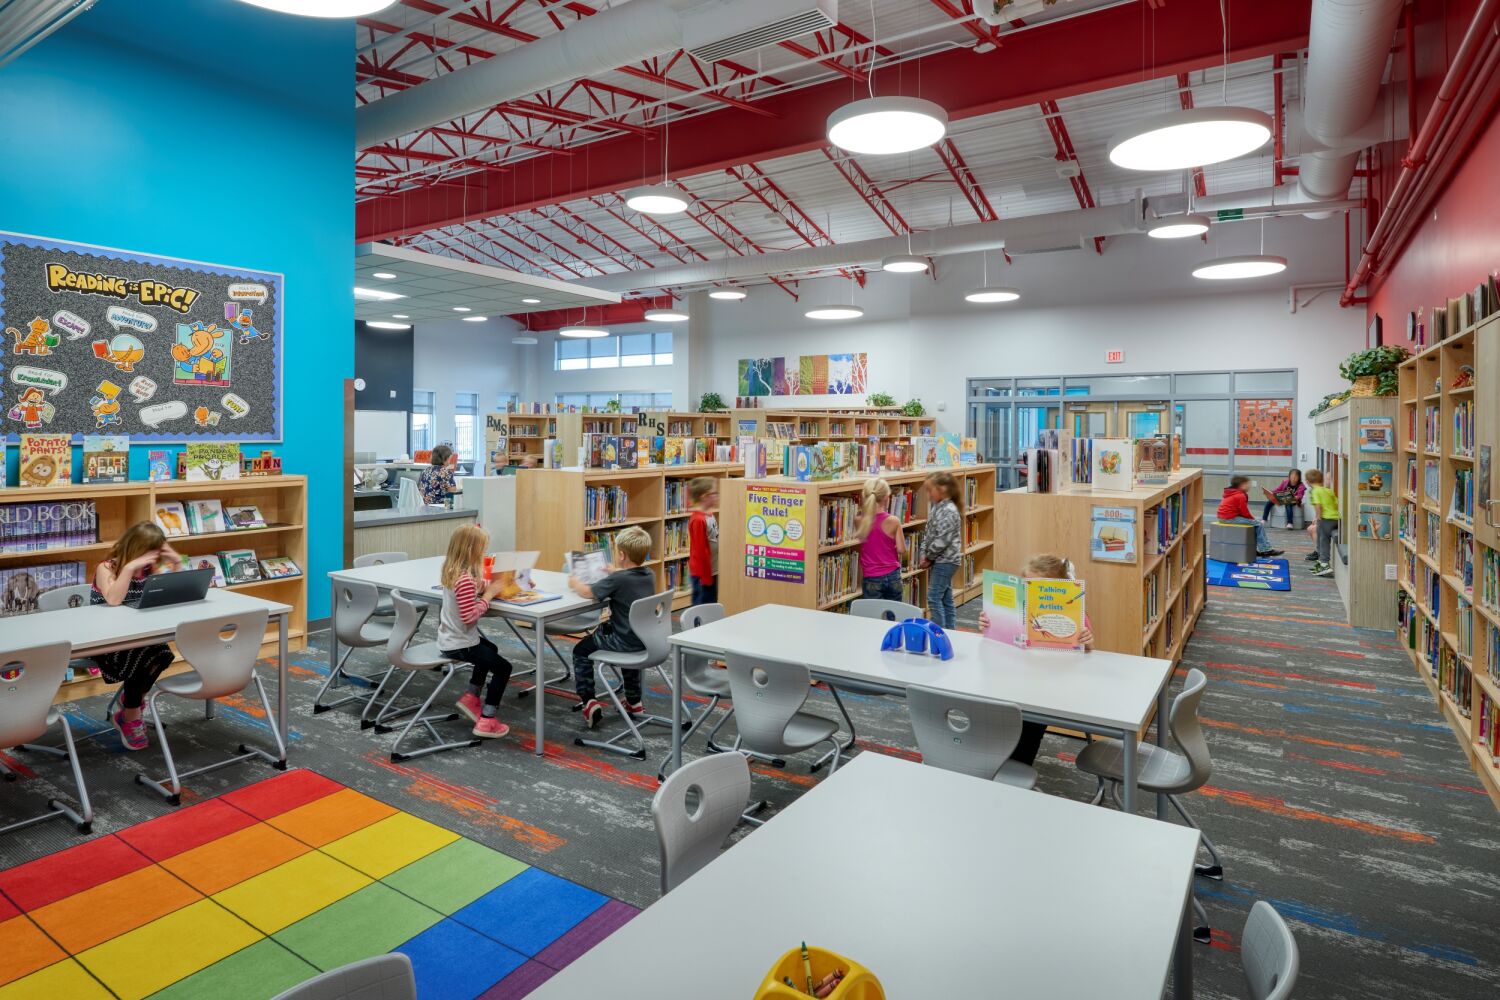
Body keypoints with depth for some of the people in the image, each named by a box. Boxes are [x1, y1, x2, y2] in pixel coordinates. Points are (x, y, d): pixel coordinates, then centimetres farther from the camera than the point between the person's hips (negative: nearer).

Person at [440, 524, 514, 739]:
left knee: (490, 650, 33)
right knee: (503, 667, 3)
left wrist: (488, 587, -4)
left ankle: (470, 698, 34)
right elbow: (470, 617, -32)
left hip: (450, 638, 10)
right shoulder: (465, 580, -29)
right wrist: (489, 594, -21)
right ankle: (487, 722, 5)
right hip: (459, 644, -10)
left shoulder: (452, 571, 1)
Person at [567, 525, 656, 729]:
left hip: (624, 642, -7)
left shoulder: (617, 579, -21)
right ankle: (634, 701, 41)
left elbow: (587, 592, -14)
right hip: (644, 640, 7)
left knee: (581, 651, 14)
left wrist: (575, 583, 5)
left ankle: (588, 701, 5)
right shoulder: (649, 575, 0)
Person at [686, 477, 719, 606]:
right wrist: (705, 576, -17)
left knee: (712, 606, 16)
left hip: (712, 570, 9)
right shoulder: (698, 520, -20)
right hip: (703, 572, -9)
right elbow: (700, 550, -20)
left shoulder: (709, 515, 7)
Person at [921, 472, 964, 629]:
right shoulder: (936, 507, 10)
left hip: (945, 560, -9)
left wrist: (928, 557, -13)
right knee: (946, 598, 13)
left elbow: (942, 540, -23)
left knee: (934, 597, -9)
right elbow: (928, 533, 13)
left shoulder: (949, 511, -18)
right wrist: (924, 554, 2)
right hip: (940, 560, 9)